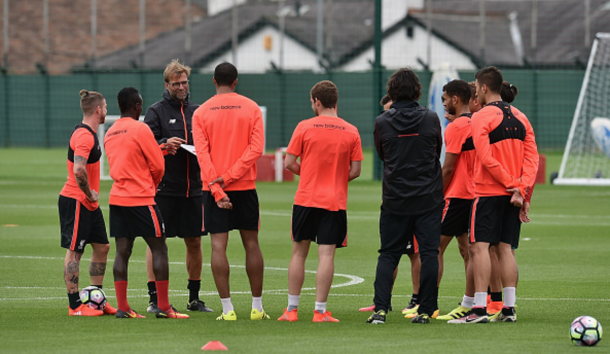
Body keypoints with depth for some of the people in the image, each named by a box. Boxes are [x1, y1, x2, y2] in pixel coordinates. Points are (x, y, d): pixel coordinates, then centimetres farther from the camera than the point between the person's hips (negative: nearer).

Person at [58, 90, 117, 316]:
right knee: (74, 251, -4)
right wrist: (90, 194, -19)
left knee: (102, 247, 12)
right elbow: (78, 170, -32)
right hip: (75, 202, -10)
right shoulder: (84, 136, -19)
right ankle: (75, 306, -1)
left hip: (89, 204, 10)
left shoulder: (89, 133, 14)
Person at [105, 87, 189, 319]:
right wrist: (153, 184, 13)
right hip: (141, 199, -7)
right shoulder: (140, 129, -10)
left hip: (117, 199, 7)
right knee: (159, 249, -1)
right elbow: (158, 167, -7)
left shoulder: (110, 134, 12)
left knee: (122, 252, 5)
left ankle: (122, 307, 1)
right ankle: (163, 307, -4)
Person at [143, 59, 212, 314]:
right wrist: (165, 144, -25)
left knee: (194, 242, 8)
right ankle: (154, 299, 2)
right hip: (163, 188, -4)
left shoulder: (197, 111, 13)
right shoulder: (156, 111, 0)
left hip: (193, 188, 4)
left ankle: (194, 297, 18)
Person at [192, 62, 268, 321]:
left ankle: (227, 309, -7)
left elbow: (202, 154, -6)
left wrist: (217, 188, -11)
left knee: (218, 246, -2)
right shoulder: (251, 108, 2)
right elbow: (256, 148, -7)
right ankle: (257, 307, 11)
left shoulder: (201, 112, 2)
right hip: (245, 186, 1)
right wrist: (231, 175, -9)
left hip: (214, 188, -1)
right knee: (251, 244, 8)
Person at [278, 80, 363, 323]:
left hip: (306, 199, 0)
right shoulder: (351, 132, 0)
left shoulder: (304, 127, -4)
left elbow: (289, 163, -3)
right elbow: (355, 170, 1)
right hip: (335, 201, 0)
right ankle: (320, 311, -5)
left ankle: (292, 309, 12)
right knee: (326, 255, -2)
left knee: (299, 252, 9)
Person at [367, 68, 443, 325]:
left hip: (395, 199, 0)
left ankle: (380, 309, -5)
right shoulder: (431, 119, -4)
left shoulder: (382, 123, -5)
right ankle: (426, 310, 0)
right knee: (429, 253, 3)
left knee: (388, 254, 7)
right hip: (429, 197, 0)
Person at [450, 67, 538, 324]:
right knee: (505, 248, 10)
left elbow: (486, 158, -17)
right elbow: (532, 157, 4)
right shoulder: (520, 118, 12)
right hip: (512, 196, 7)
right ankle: (509, 309, 6)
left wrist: (512, 185, -12)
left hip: (488, 193, -7)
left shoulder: (482, 117, -8)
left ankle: (480, 308, -16)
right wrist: (521, 189, -4)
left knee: (480, 247, -8)